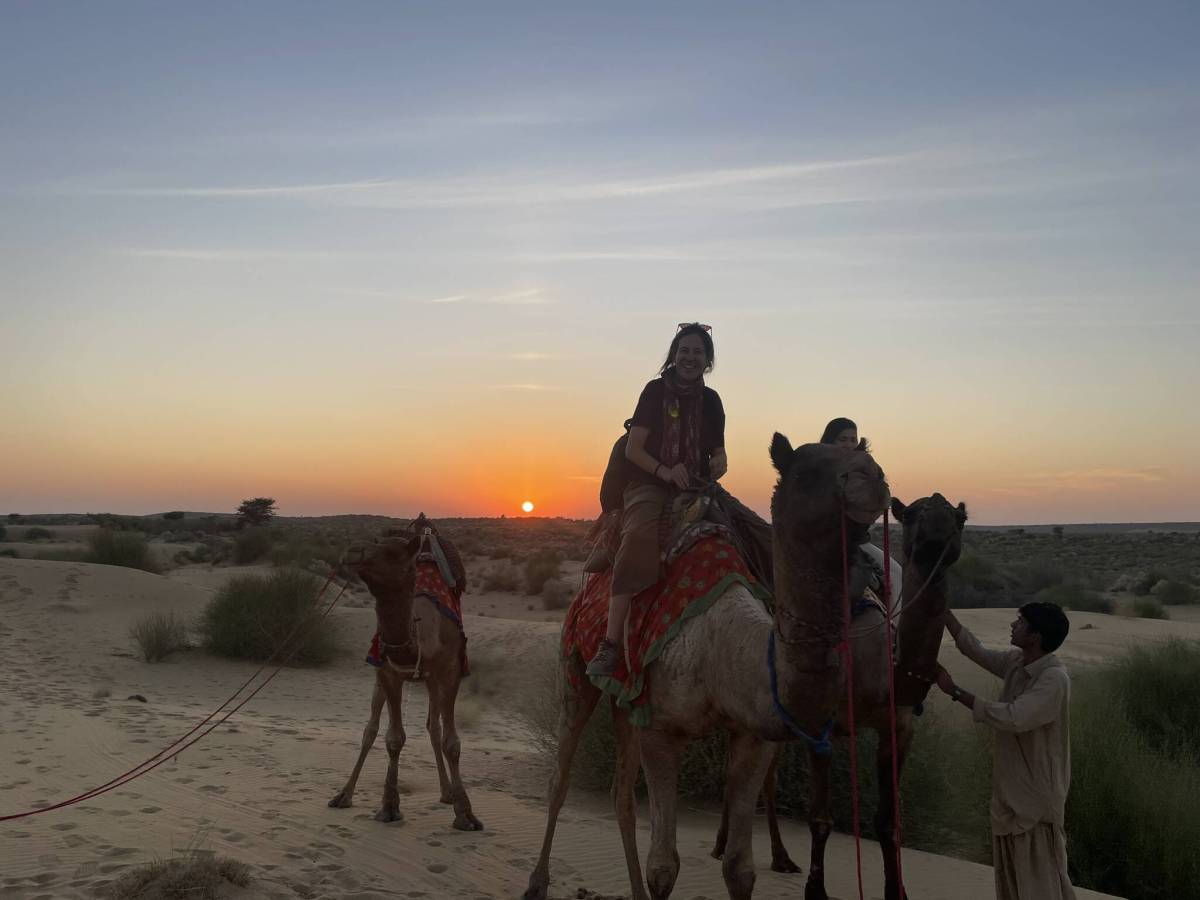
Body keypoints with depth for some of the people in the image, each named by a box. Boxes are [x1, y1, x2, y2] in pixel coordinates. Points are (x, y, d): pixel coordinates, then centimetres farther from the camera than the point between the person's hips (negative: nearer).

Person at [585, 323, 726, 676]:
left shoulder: (711, 400, 15)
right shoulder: (656, 391, 3)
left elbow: (718, 451, 22)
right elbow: (633, 449, -1)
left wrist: (719, 463, -3)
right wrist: (665, 471, -18)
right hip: (650, 486, -5)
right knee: (638, 540, -35)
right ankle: (610, 644, -37)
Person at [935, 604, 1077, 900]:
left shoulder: (1054, 679, -24)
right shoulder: (1016, 663, 2)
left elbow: (1012, 718, -32)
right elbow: (976, 650, 15)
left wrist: (955, 691, -28)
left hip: (1036, 795, -9)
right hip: (1011, 790, 9)